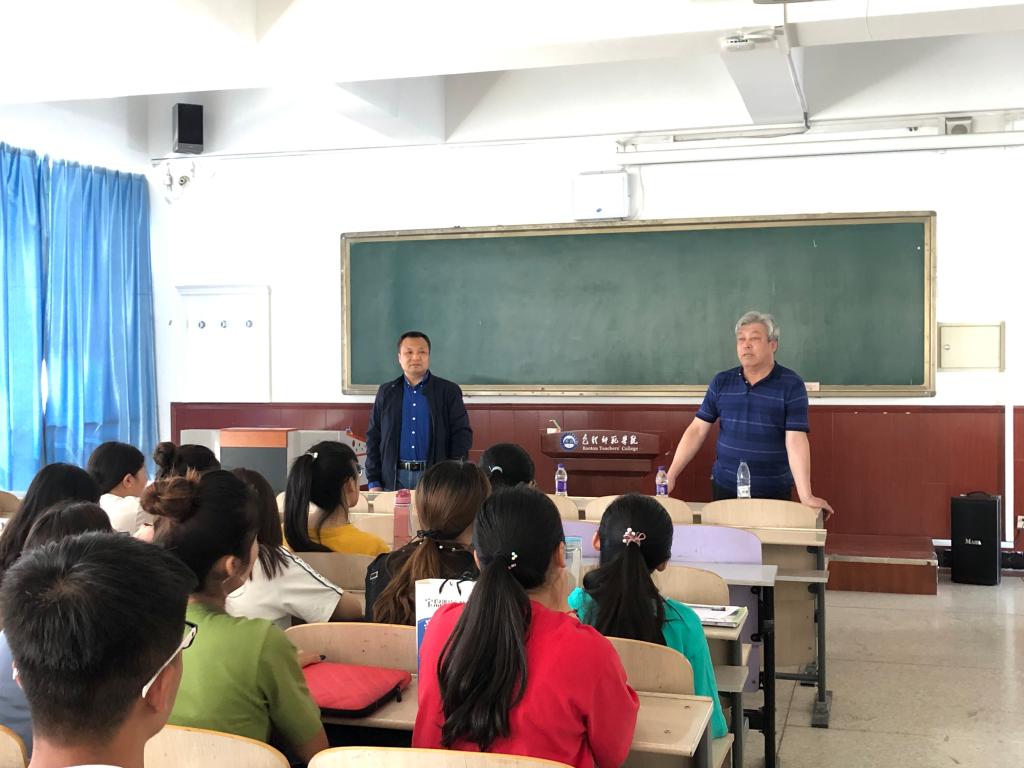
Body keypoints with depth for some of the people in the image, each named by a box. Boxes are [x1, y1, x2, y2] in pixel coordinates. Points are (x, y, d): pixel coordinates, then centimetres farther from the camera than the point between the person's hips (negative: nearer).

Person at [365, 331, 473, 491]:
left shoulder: (449, 391, 4)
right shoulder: (386, 392, 10)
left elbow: (462, 435, 2)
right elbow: (373, 437, 10)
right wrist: (373, 482, 3)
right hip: (395, 477, 2)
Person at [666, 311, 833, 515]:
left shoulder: (791, 385, -8)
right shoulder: (721, 382, 3)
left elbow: (795, 441, -17)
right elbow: (697, 430, 2)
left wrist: (806, 496, -25)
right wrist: (671, 475, -4)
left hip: (773, 492, -3)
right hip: (724, 488, 3)